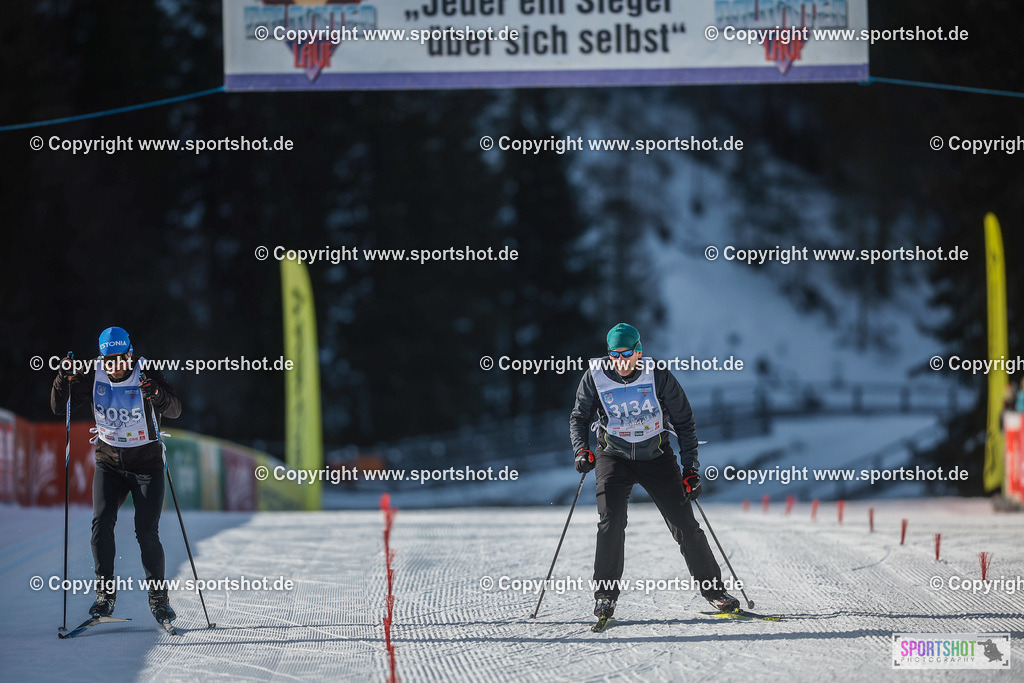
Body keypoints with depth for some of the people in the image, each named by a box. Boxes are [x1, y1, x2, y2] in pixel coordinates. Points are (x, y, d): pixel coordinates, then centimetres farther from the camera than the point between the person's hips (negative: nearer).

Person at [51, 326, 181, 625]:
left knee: (146, 532, -9)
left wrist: (156, 395, -46)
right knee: (102, 522, -15)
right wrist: (63, 380, -25)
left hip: (146, 463, -2)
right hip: (109, 463, 3)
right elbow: (59, 408, -6)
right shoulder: (93, 375, -7)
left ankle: (158, 597, 6)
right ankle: (105, 593, -5)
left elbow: (175, 410, -25)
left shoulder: (145, 374, -16)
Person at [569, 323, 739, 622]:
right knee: (611, 521, -18)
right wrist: (582, 450, -15)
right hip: (614, 456, 0)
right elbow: (579, 417, 4)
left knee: (684, 524, -4)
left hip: (656, 455, 0)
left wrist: (690, 468, -7)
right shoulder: (596, 376, -10)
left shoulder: (658, 376, -13)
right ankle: (605, 594, -4)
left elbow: (683, 421, -4)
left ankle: (712, 588, 9)